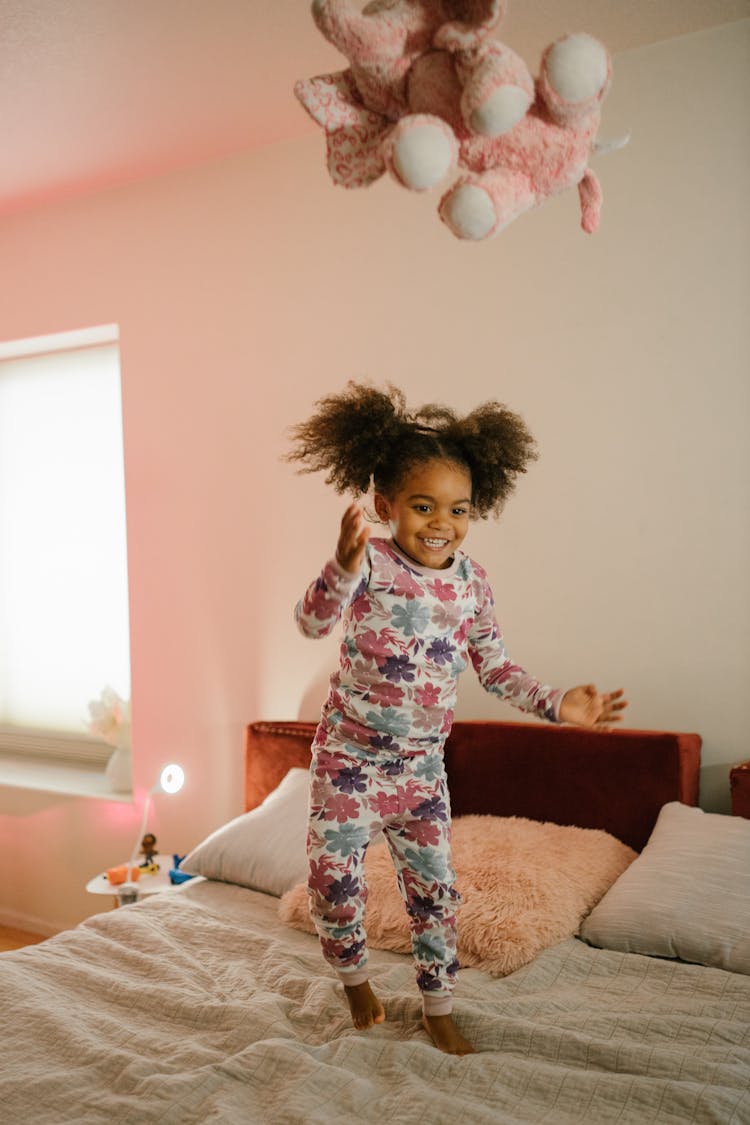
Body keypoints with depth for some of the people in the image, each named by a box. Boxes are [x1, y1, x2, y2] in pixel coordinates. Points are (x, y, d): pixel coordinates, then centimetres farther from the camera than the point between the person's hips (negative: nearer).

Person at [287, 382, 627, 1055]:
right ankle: (354, 975, 38)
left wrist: (557, 704, -6)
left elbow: (496, 669, 5)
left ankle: (438, 1007, 33)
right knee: (336, 874, 8)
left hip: (422, 762, 4)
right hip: (350, 755, -3)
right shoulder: (369, 564, -18)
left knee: (434, 885, 11)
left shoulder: (472, 582, -4)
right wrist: (343, 567, -52)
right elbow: (313, 622, -34)